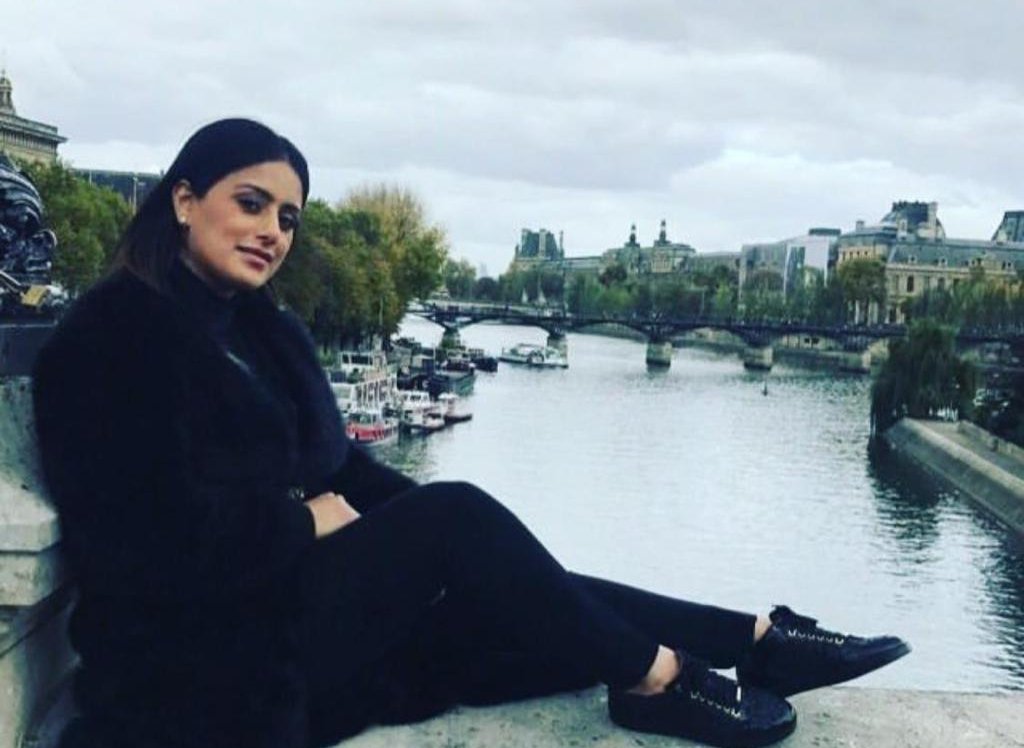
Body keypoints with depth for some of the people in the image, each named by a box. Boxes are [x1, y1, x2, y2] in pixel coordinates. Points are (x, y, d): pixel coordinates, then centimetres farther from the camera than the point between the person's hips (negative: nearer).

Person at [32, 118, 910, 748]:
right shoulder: (110, 338, -12)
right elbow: (153, 539, -20)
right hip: (204, 671, -8)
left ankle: (752, 642, -2)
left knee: (554, 613, -8)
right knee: (455, 515, -22)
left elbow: (341, 466, 12)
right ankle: (655, 678, -11)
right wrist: (306, 522, -11)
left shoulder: (267, 330, 14)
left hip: (301, 614, 8)